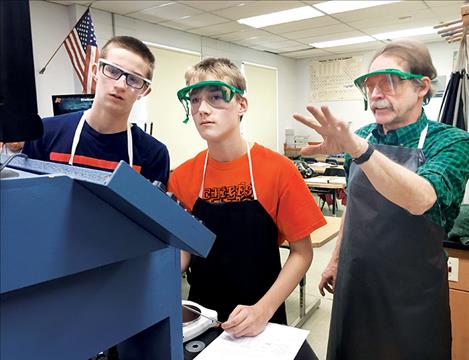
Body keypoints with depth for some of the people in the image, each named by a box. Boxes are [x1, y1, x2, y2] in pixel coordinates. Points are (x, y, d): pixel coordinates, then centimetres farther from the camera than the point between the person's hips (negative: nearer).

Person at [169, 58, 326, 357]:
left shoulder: (278, 170, -16)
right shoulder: (182, 177, -7)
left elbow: (302, 252, -10)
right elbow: (184, 252, 2)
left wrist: (263, 310, -20)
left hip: (261, 322, -2)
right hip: (199, 318, 3)